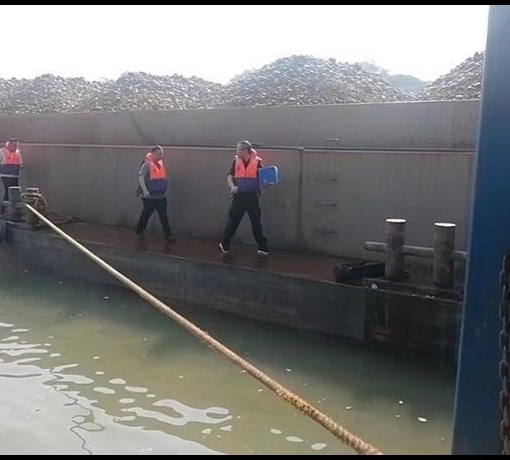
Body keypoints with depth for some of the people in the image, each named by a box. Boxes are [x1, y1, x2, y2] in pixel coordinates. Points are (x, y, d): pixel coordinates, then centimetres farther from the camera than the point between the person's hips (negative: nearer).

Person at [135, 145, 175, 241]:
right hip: (149, 196, -6)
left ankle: (168, 235, 2)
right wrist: (145, 191, -24)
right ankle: (139, 231, 25)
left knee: (164, 216, 2)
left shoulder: (161, 164, 11)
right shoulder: (147, 164, -10)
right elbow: (140, 177, -17)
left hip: (161, 196, 6)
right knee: (146, 214, 7)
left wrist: (164, 190, 17)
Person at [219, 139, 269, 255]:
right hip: (238, 196, 2)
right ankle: (225, 245, 20)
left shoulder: (257, 161, -5)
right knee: (232, 220, 7)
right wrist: (232, 186, -19)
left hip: (252, 196, -2)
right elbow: (230, 176, 0)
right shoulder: (236, 161, 2)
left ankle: (263, 247, 15)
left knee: (256, 222, 5)